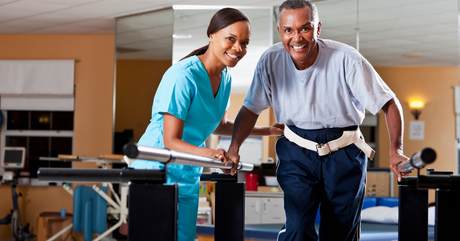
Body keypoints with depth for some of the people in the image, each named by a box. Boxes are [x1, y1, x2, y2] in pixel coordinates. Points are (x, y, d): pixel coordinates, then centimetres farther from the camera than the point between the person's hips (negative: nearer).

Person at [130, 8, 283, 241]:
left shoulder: (225, 79, 4)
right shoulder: (183, 76, -22)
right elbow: (171, 140, -24)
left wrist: (267, 130, 18)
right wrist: (208, 153, -40)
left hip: (188, 176, 8)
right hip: (156, 169, -8)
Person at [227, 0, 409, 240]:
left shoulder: (346, 59, -18)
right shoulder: (270, 61, -10)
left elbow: (389, 103, -12)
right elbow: (251, 108, 2)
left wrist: (395, 149, -26)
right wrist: (234, 148, -14)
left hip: (344, 155, -1)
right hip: (297, 152, 1)